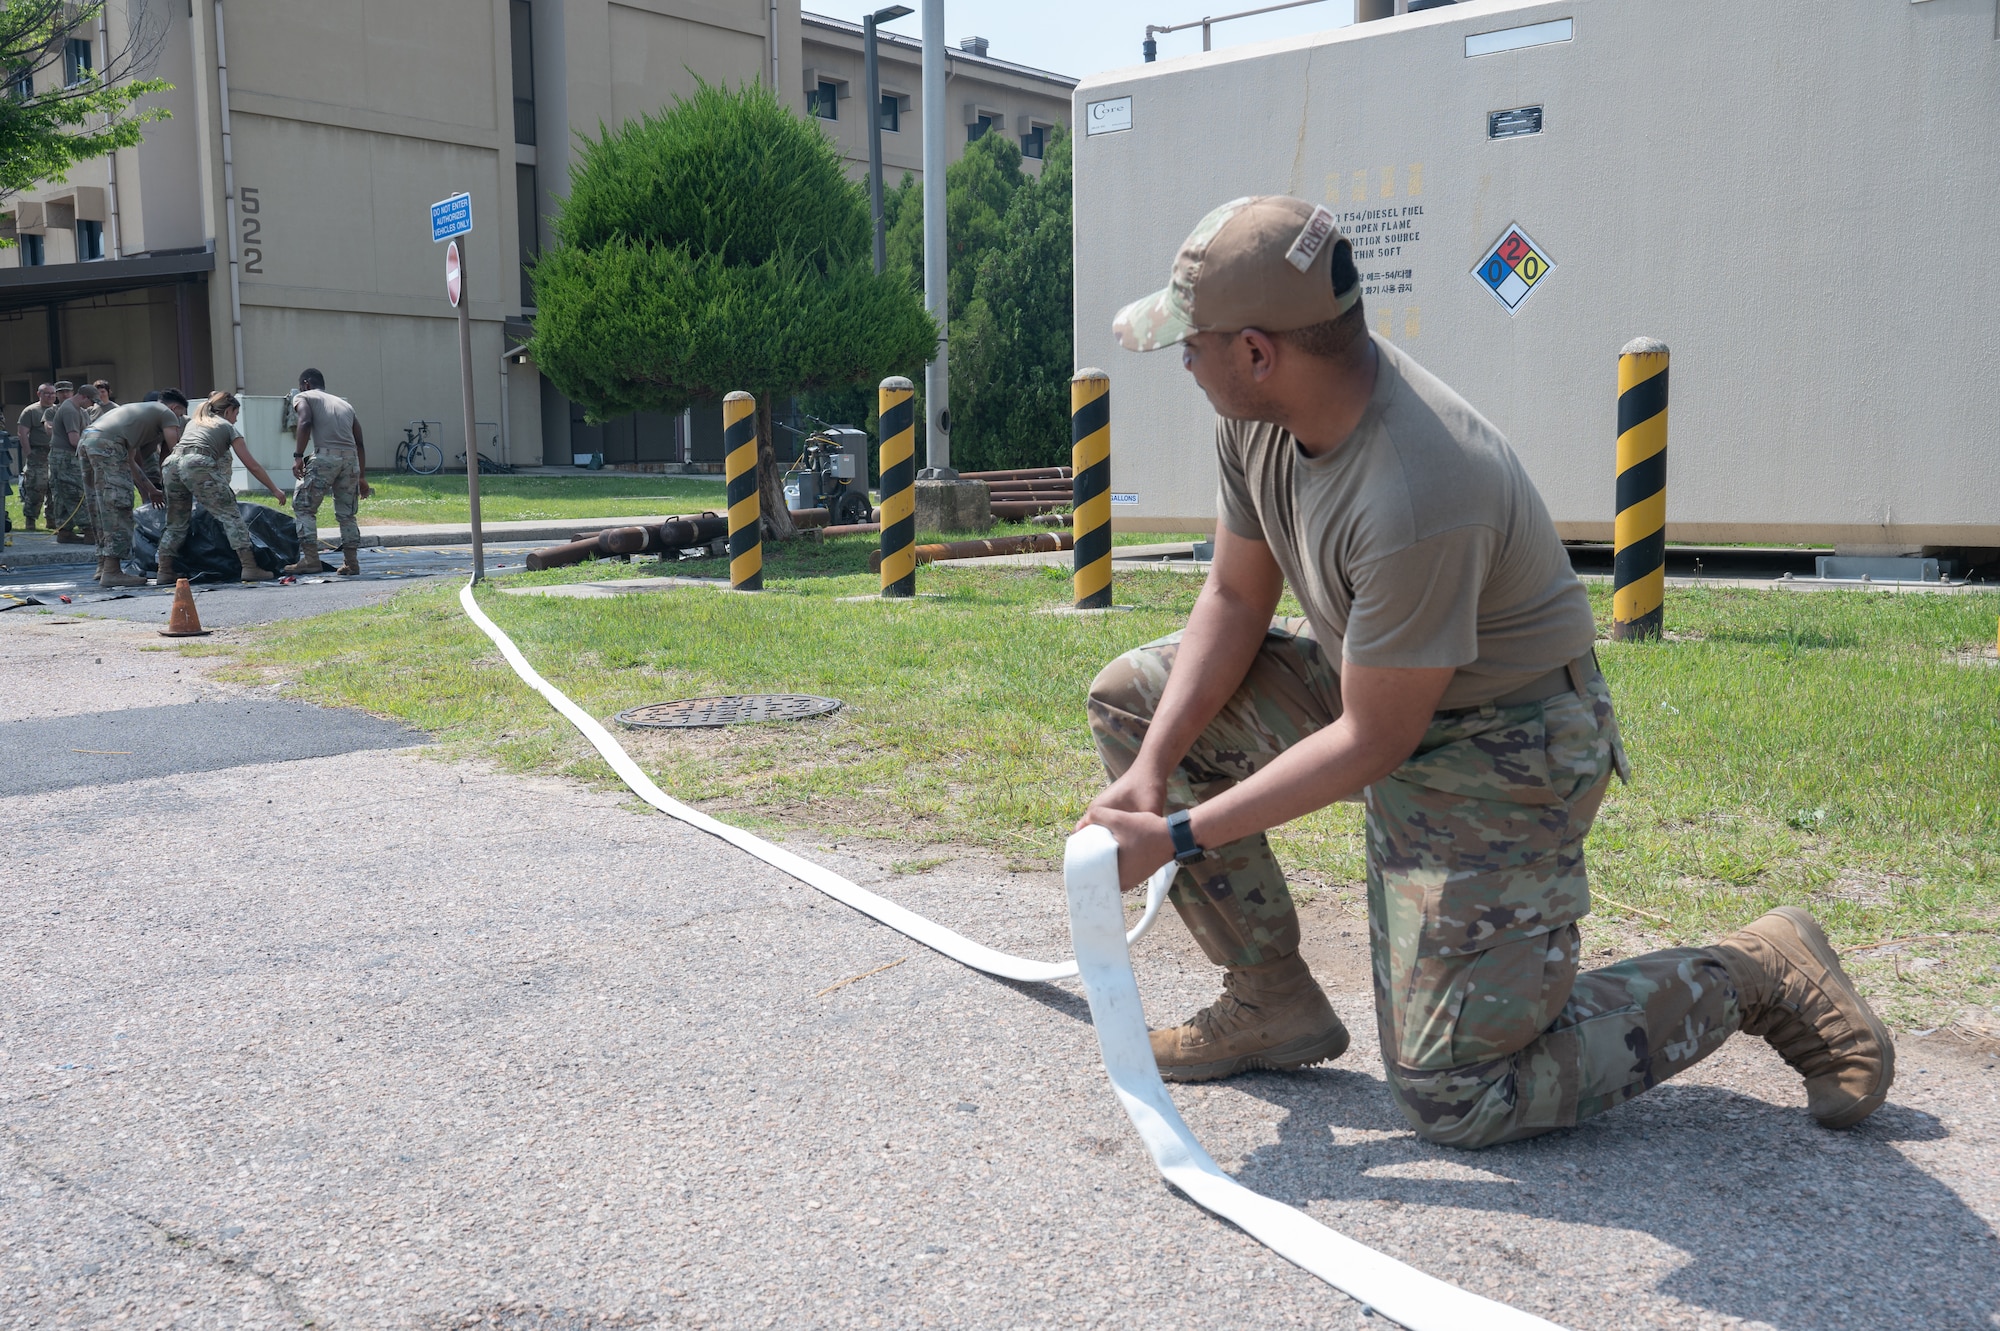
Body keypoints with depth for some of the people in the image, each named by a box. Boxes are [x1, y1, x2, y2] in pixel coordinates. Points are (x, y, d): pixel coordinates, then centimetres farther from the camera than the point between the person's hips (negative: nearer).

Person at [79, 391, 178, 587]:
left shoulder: (140, 410, 37)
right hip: (107, 443, -9)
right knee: (118, 508, -9)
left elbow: (130, 460, 37)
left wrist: (150, 490, 39)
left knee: (102, 510, 16)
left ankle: (103, 565, 21)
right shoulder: (167, 414, 14)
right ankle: (111, 571, -13)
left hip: (86, 440, 9)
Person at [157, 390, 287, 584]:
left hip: (172, 464, 6)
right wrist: (274, 490, 23)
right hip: (199, 465, -6)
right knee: (230, 516, -3)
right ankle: (249, 567, -12)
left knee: (176, 523, 17)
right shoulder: (227, 427, 20)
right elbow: (252, 466, 16)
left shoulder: (193, 422, 35)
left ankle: (165, 571, 15)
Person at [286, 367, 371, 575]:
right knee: (346, 512, 15)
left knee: (303, 506, 5)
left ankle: (311, 559, -4)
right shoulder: (344, 404, 30)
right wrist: (362, 476, 25)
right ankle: (351, 562, 12)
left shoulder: (303, 398, 14)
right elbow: (359, 443, 25)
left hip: (326, 456, -5)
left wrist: (298, 456, -12)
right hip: (350, 457, 5)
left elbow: (305, 422, -9)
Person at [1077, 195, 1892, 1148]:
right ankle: (1271, 1002, 8)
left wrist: (1177, 837, -22)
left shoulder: (1415, 500, -36)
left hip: (1498, 748, -8)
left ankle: (1754, 977, 10)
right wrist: (1153, 769, -11)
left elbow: (1372, 744, -26)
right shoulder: (1258, 412, -9)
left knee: (1452, 1098, -9)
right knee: (1133, 697, 0)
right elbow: (1235, 600, 1)